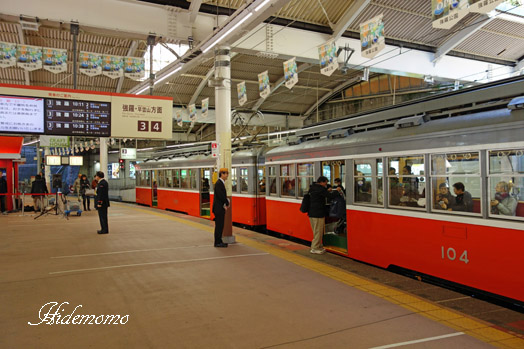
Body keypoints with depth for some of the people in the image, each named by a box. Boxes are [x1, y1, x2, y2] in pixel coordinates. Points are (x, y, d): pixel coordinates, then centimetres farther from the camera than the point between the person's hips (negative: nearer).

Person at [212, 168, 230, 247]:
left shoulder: (222, 183, 15)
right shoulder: (218, 183, -17)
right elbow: (220, 196, -23)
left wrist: (226, 203, 2)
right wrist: (227, 203, -8)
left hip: (221, 208, 10)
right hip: (218, 208, -10)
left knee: (220, 225, 14)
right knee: (219, 225, -4)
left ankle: (219, 241, 22)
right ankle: (217, 242, 3)